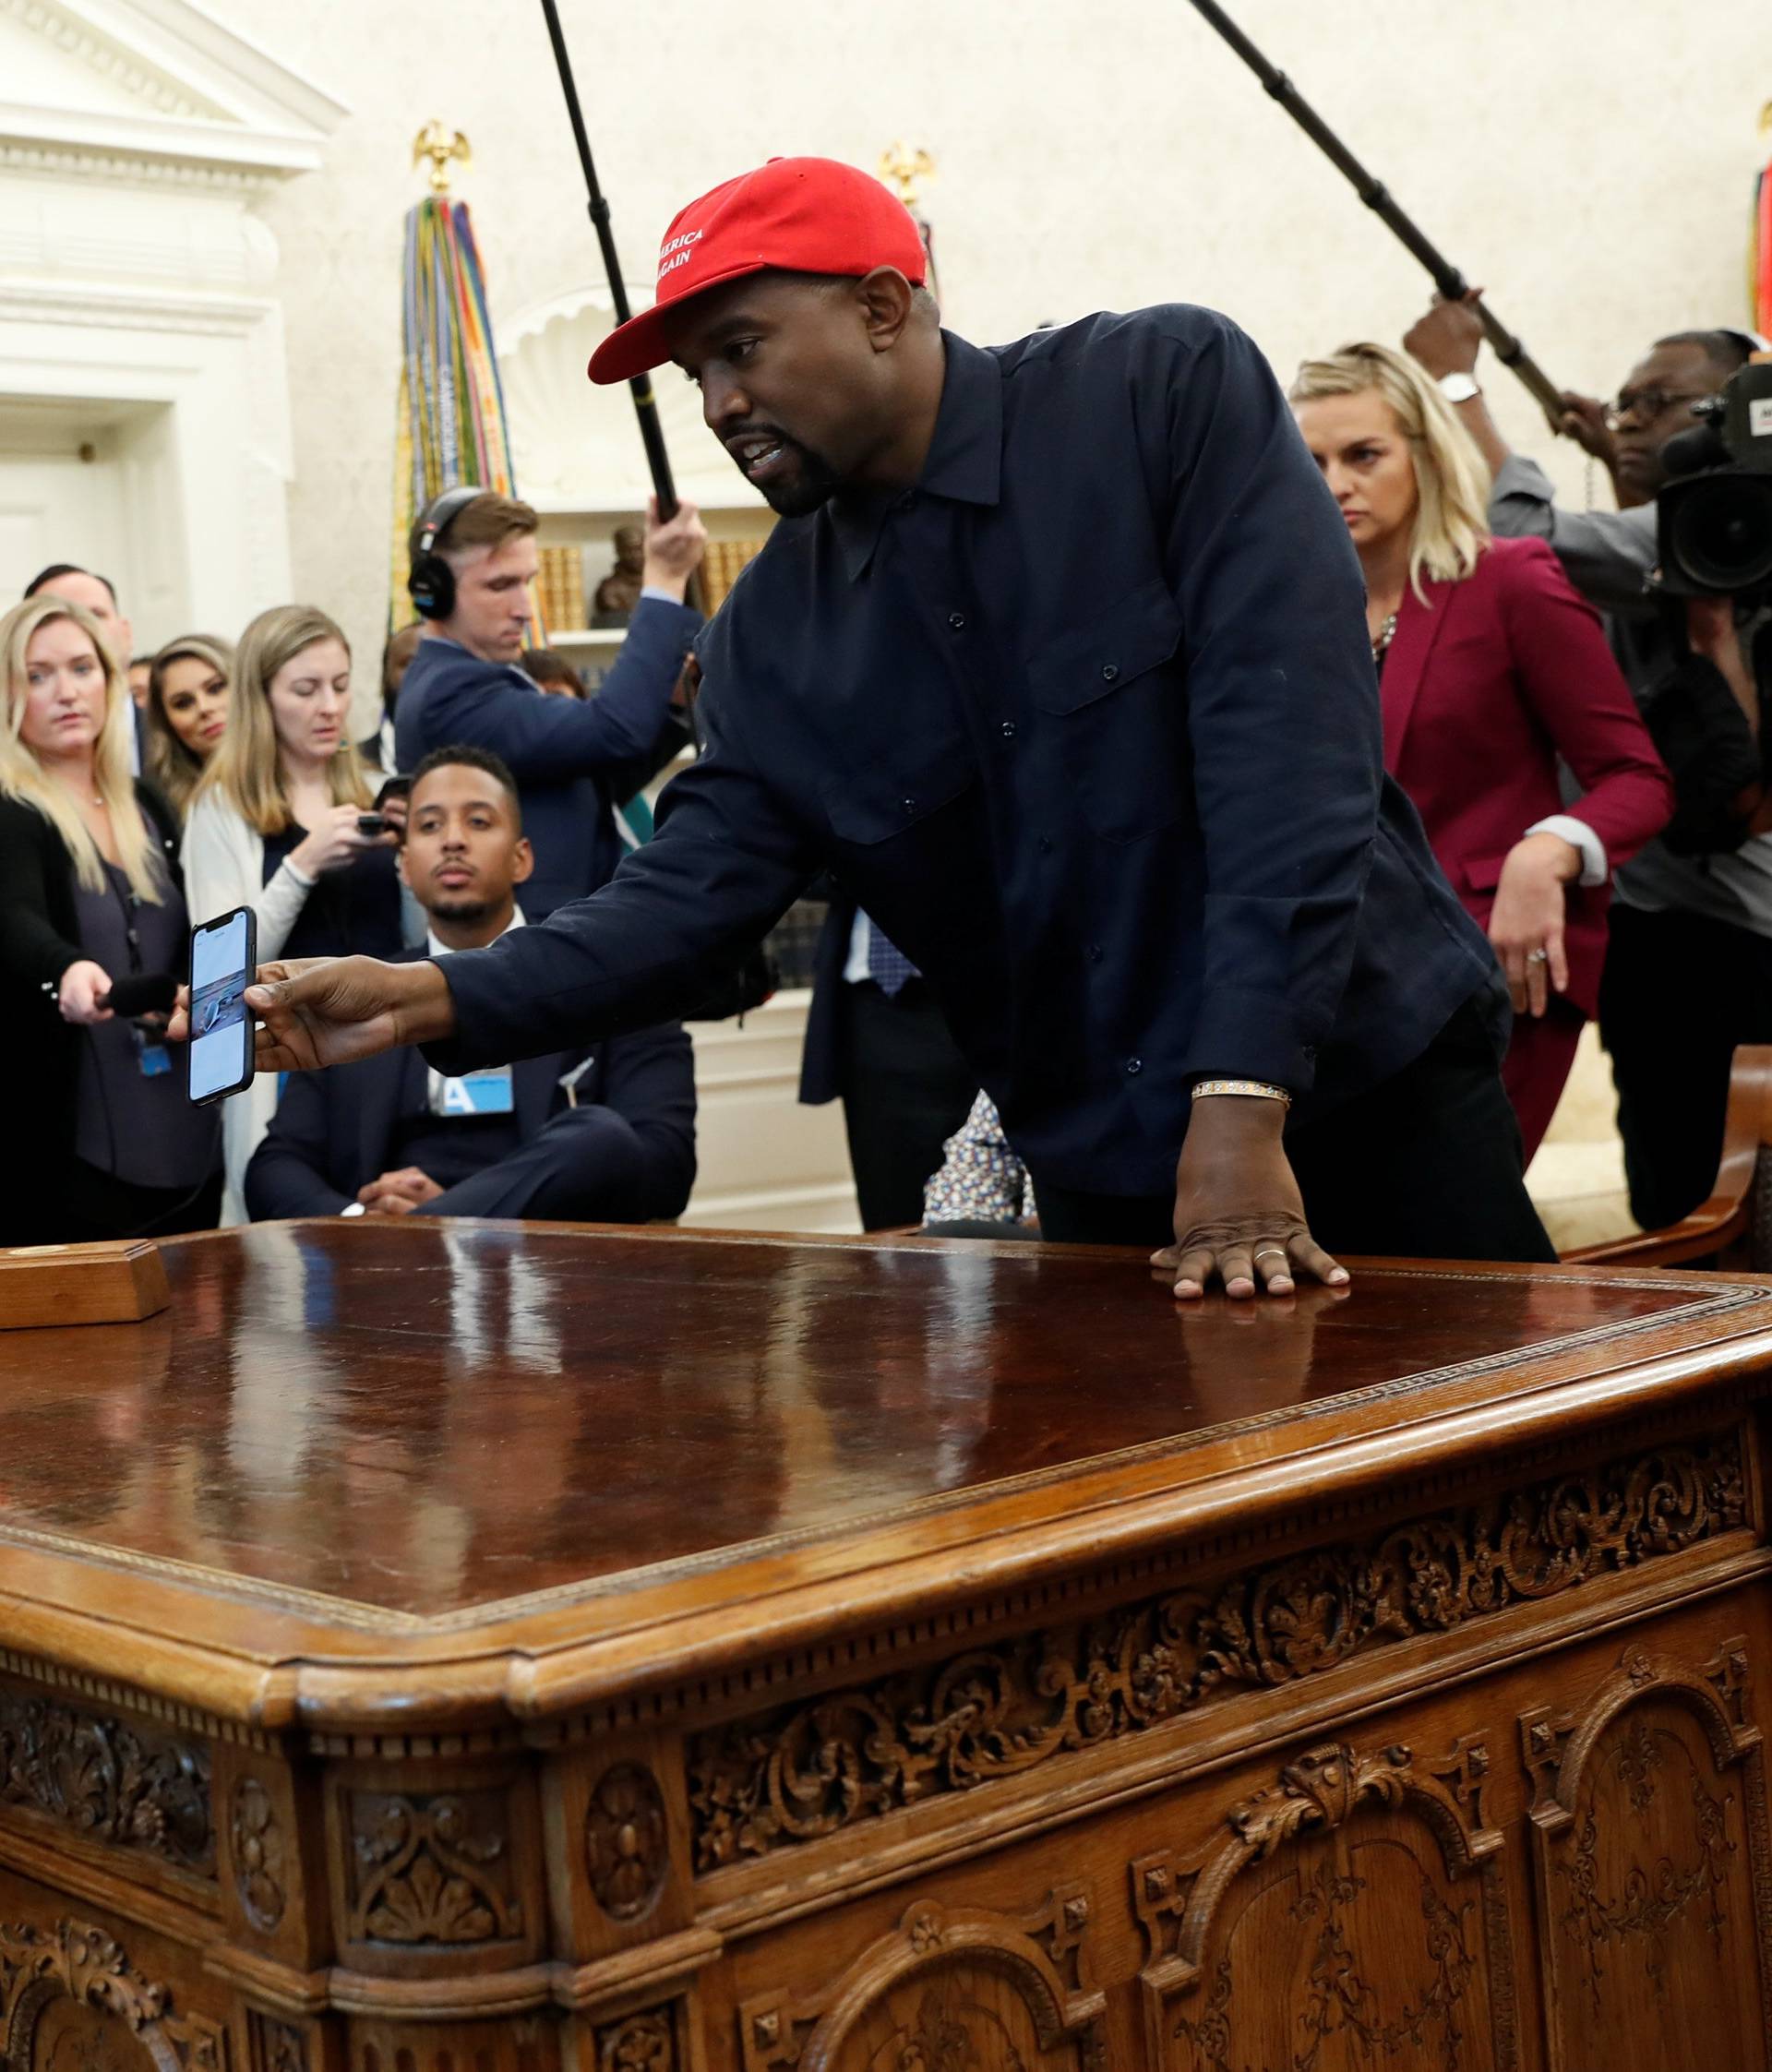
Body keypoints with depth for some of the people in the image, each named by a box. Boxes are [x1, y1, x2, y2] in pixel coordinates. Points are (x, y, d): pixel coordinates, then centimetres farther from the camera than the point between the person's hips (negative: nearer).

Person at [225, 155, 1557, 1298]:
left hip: (1376, 1094, -3)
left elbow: (1286, 742, -20)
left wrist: (1243, 1102, -28)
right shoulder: (771, 634, 4)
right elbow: (699, 886, -2)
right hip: (1102, 1177, 4)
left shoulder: (1171, 392, -11)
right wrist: (438, 1001, -19)